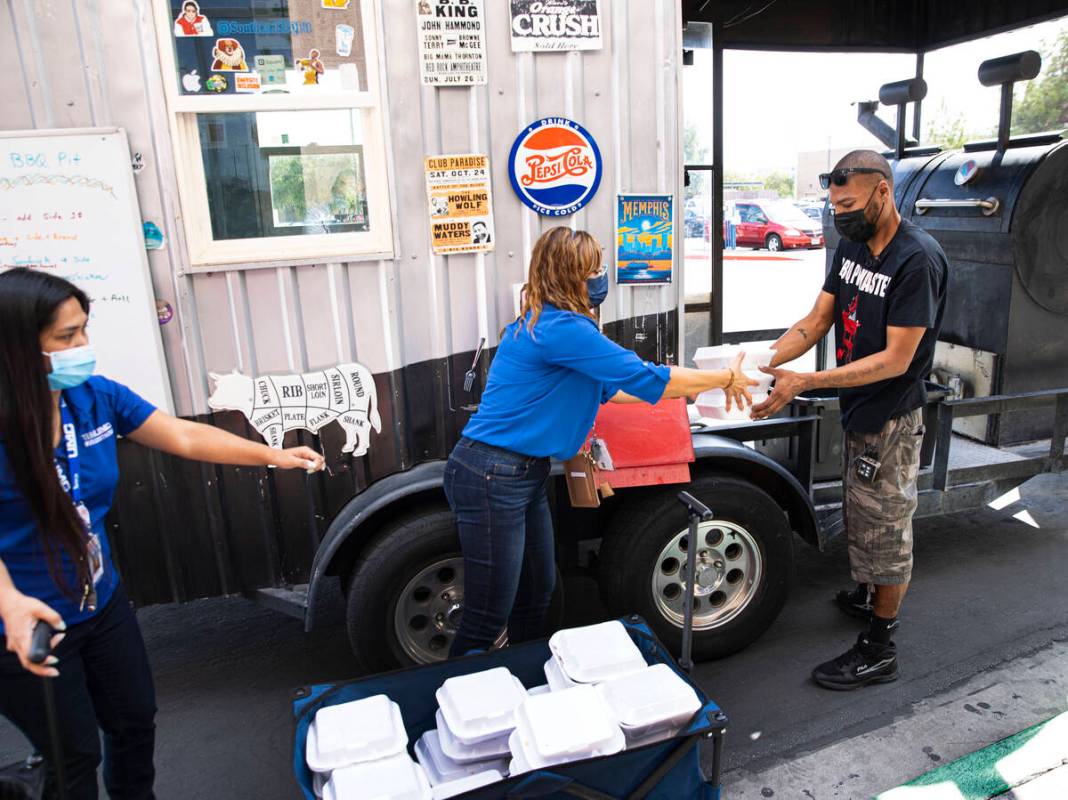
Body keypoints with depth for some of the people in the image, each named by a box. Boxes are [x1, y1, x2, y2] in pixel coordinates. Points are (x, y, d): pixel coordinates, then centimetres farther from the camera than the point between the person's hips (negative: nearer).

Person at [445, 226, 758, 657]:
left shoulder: (544, 323, 10)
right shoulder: (560, 329, -20)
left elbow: (605, 389, 20)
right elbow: (647, 378, -17)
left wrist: (691, 388, 20)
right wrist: (725, 378, -2)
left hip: (526, 474, 10)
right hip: (492, 478, -10)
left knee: (536, 597, 19)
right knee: (488, 619, 0)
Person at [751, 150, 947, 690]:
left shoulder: (918, 259, -24)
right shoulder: (852, 246, 2)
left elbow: (896, 360, -26)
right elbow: (817, 320, 1)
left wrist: (806, 382, -31)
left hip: (891, 420, -8)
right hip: (857, 410, 8)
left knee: (884, 527, 4)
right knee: (860, 517, 24)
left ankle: (879, 650, 19)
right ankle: (871, 595, 47)